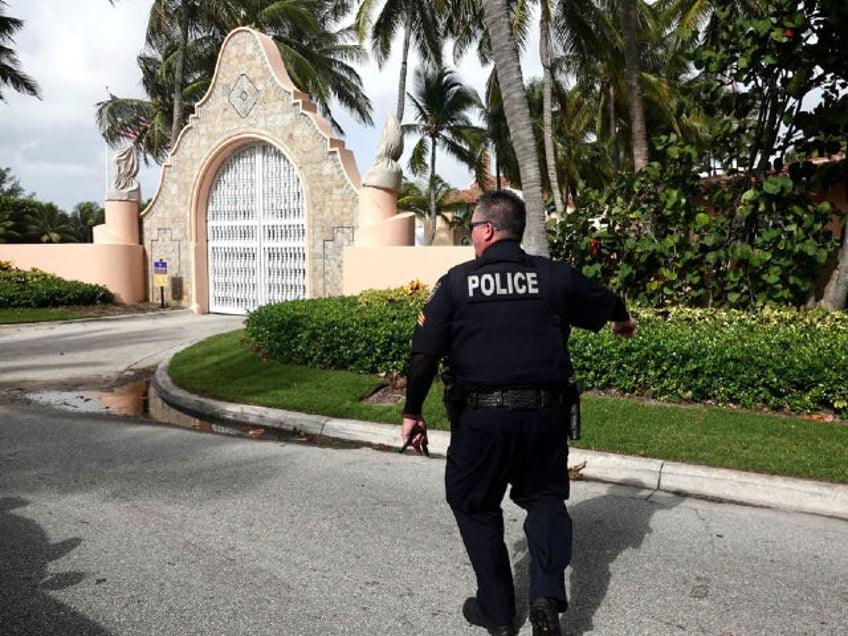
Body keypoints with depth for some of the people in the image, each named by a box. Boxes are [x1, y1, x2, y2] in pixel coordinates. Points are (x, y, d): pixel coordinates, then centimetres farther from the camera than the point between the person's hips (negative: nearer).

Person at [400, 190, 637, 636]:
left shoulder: (455, 282, -5)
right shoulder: (556, 277, 2)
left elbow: (424, 354, -8)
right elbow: (603, 302, 21)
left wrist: (412, 413, 3)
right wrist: (623, 320, 44)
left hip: (480, 418, -2)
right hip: (544, 413, 2)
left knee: (475, 506, 18)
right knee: (546, 497, 22)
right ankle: (547, 595, 6)